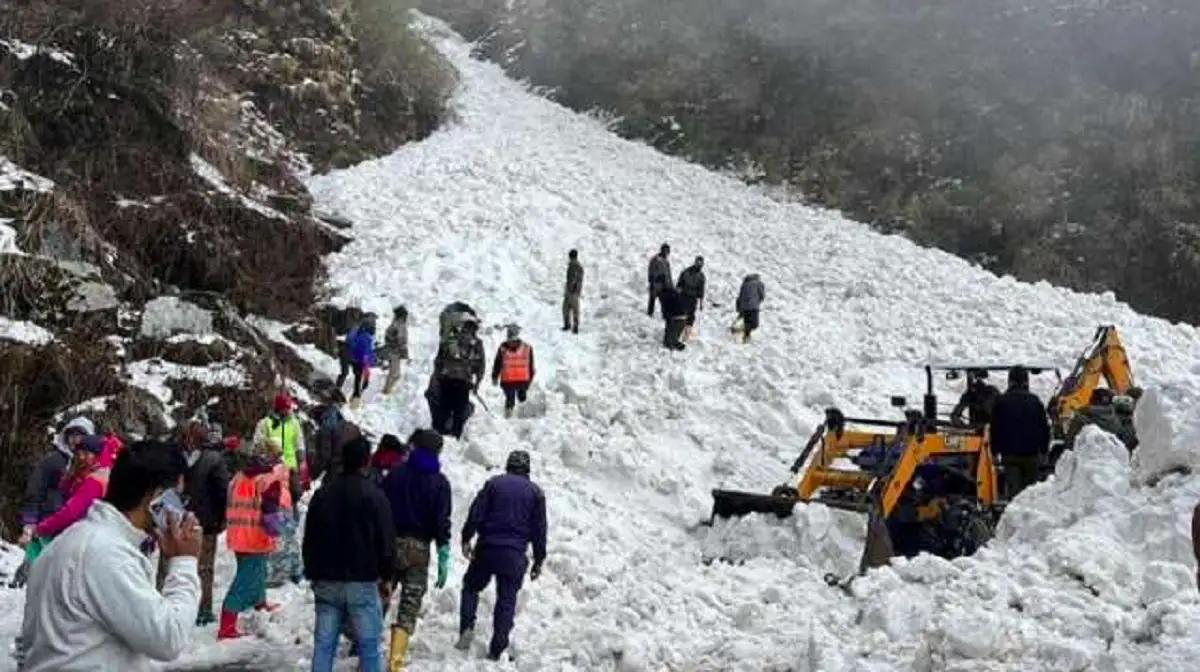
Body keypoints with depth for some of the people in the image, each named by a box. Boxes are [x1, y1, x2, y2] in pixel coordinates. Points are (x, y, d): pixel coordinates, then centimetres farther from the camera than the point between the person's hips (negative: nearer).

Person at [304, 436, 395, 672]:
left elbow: (310, 539, 12)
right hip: (363, 582, -4)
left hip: (327, 582, 4)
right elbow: (386, 540, -8)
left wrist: (313, 575, 21)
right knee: (368, 644, 2)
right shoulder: (374, 496, -10)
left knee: (324, 643, 7)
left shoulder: (322, 493, 6)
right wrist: (386, 576, 5)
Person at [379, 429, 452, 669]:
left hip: (390, 543, 2)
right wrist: (444, 559, -6)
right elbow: (442, 521, -6)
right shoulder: (439, 482, -1)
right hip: (418, 548, -2)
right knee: (409, 608, 1)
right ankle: (394, 663, -7)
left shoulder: (396, 473, 5)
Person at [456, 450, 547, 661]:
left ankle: (467, 627, -1)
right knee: (507, 600, 6)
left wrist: (466, 539, 1)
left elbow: (476, 513, -4)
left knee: (471, 587, 19)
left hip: (487, 548, 0)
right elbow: (539, 529, 6)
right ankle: (497, 649, 3)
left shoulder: (493, 483, 5)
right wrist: (539, 560, 11)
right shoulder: (535, 492, 7)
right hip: (515, 555, 0)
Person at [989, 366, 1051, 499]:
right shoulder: (1035, 401, 3)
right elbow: (1045, 428, 7)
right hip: (1031, 454, 2)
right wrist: (1043, 450, 14)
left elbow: (995, 429, 0)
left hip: (1010, 454, -2)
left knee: (1013, 489, -6)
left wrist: (995, 451, 6)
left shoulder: (1001, 401, 0)